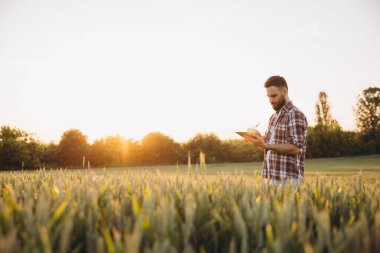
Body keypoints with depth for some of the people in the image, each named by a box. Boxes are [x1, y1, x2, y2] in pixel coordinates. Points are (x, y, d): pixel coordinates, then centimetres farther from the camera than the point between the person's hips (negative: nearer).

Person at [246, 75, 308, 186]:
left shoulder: (295, 115, -10)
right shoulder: (273, 117, 16)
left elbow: (295, 148, -18)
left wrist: (266, 145, -24)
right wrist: (260, 139, -3)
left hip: (287, 179, -7)